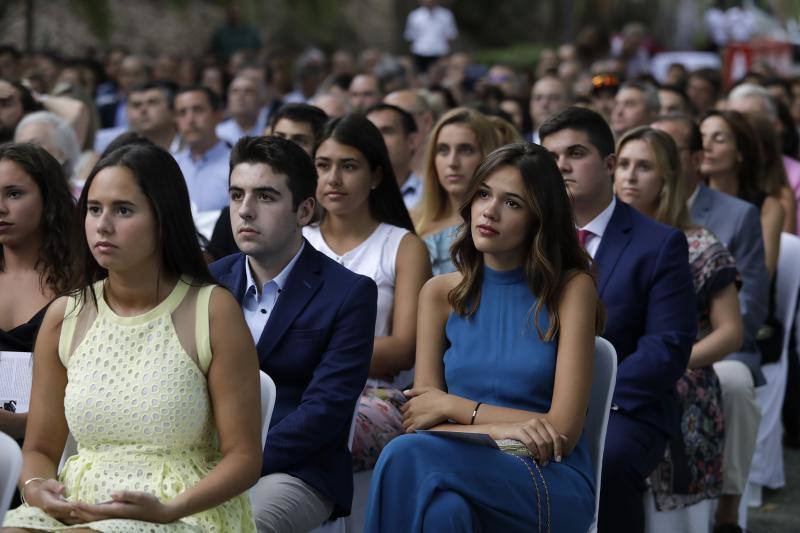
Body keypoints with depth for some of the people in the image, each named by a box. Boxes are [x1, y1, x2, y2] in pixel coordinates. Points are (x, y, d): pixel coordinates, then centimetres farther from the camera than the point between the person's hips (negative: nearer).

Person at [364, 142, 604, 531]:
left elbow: (563, 431, -5)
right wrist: (495, 427, -14)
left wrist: (452, 405, -2)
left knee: (406, 455, -31)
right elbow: (420, 418, 5)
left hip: (552, 488, -2)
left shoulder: (571, 290, 2)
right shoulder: (440, 294, 12)